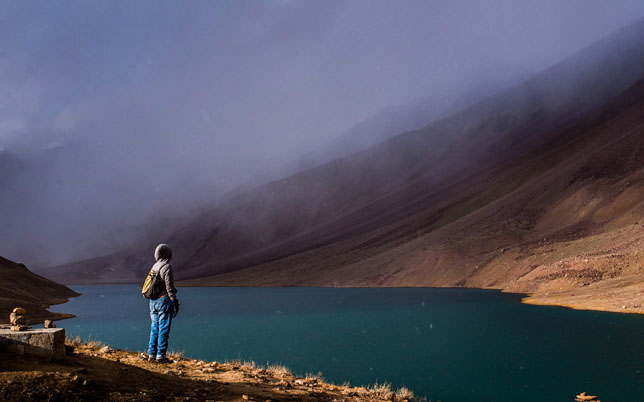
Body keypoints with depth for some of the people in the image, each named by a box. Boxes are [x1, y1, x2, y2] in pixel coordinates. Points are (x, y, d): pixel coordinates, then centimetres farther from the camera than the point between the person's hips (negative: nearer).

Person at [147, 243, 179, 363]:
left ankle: (152, 354, 16)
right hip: (164, 300, -8)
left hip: (153, 301, 8)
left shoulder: (154, 267, 11)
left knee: (155, 328, 13)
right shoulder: (167, 267, -13)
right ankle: (161, 355, -1)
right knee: (164, 328, -2)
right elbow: (169, 287, -16)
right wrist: (174, 302, -12)